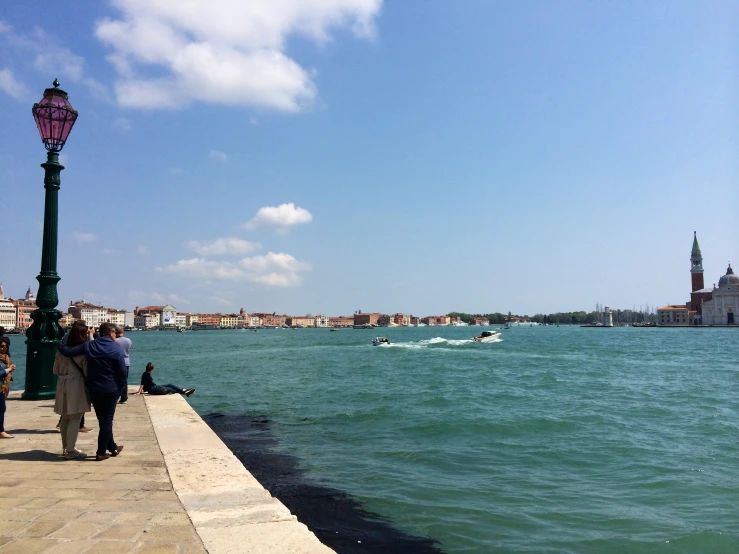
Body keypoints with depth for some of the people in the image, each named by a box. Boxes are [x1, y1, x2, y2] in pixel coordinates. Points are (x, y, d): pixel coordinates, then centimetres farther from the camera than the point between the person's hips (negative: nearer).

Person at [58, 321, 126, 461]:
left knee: (103, 419, 17)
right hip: (111, 390, -4)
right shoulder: (117, 349, -12)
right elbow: (123, 372, -14)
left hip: (94, 390, 4)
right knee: (107, 420, 6)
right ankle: (101, 452, 8)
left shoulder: (88, 346, -2)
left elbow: (67, 351, -7)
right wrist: (119, 387, 0)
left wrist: (60, 345, 14)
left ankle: (112, 447, 27)